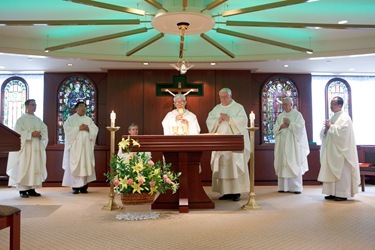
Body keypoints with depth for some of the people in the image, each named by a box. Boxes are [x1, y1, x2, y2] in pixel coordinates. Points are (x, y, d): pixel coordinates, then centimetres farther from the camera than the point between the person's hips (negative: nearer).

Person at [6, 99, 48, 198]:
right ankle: (22, 190, -2)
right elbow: (18, 132, -10)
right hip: (25, 148, -5)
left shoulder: (38, 120, 16)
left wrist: (40, 135, -12)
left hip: (37, 148, 5)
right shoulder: (21, 119, 1)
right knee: (24, 168, -6)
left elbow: (45, 131, 9)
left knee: (35, 168, 4)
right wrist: (31, 134, -18)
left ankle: (31, 189, 10)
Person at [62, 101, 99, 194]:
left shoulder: (89, 119, 18)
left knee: (86, 165, -2)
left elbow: (95, 130, 8)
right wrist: (78, 128, -14)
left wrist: (88, 128, -9)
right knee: (75, 165, -7)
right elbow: (67, 129, -8)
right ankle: (75, 187, -4)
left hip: (86, 146, 3)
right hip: (75, 146, -3)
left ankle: (84, 186, 2)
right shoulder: (71, 119, 7)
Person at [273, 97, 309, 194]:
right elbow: (275, 129, 10)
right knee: (283, 165, 2)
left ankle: (296, 187, -1)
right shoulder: (280, 116, 15)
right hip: (282, 145, 4)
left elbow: (301, 127, -10)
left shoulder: (297, 114, 1)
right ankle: (283, 186, 8)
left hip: (293, 145, -4)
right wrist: (281, 126, -8)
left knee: (294, 165, -5)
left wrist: (290, 123, -13)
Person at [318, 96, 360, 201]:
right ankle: (333, 193, 13)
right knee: (331, 172, 7)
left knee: (341, 172, -4)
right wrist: (326, 128, -3)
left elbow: (342, 131, -21)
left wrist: (331, 126, -11)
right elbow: (323, 134, 17)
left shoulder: (345, 117, -6)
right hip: (331, 150, 8)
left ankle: (343, 194, 1)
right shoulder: (332, 118, 18)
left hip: (340, 150, -8)